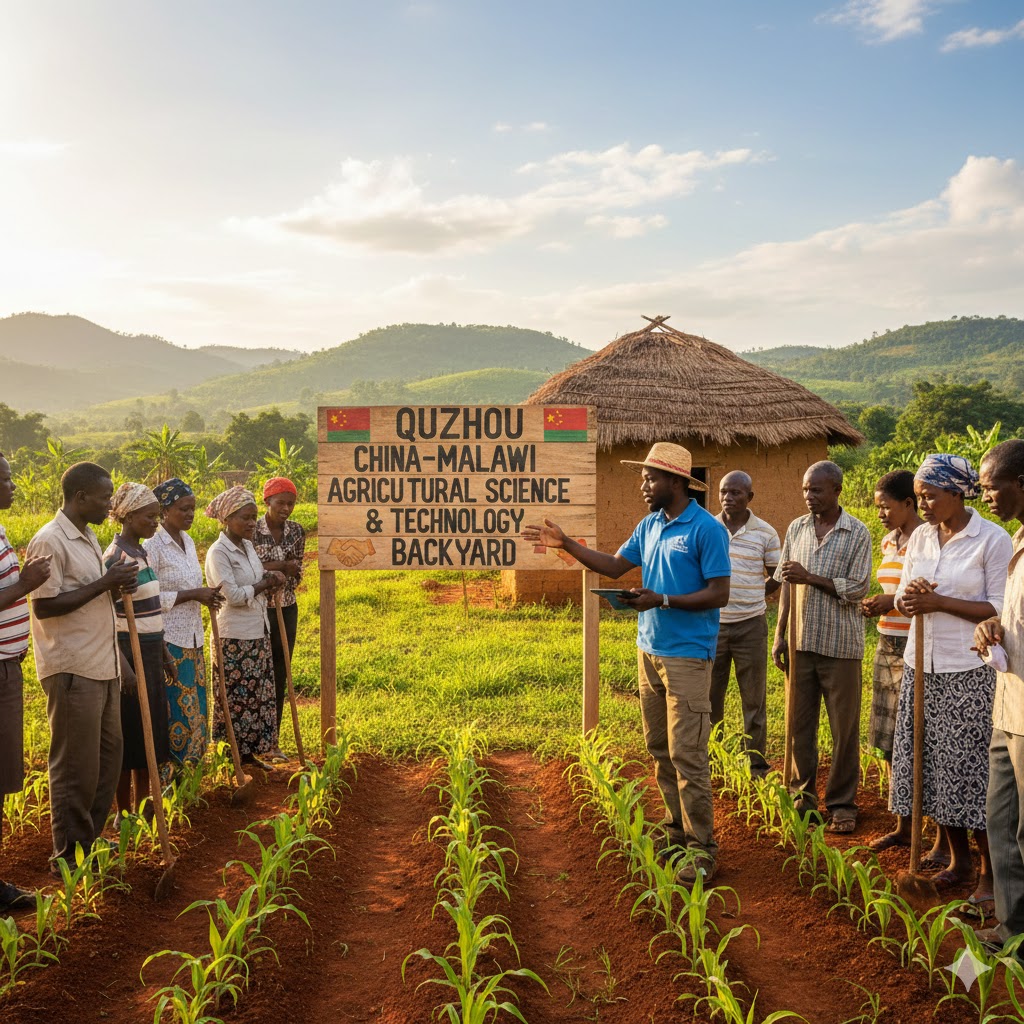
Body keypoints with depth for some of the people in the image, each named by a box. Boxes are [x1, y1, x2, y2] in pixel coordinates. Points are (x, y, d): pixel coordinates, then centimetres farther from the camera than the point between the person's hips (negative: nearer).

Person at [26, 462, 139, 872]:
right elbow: (45, 606, -19)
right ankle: (68, 855, 13)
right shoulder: (50, 542, -14)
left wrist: (117, 586, 1)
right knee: (76, 766, 0)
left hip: (103, 667, 9)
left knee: (108, 755, 14)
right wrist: (105, 583, -18)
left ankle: (90, 841, 27)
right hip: (72, 670, -9)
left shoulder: (88, 538, 14)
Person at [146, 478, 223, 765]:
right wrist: (193, 594, -19)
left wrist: (205, 595, 3)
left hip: (193, 638, 8)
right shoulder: (153, 547, -14)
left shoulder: (188, 542, 11)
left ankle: (191, 763, 23)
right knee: (174, 707, -2)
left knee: (194, 704, 12)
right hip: (169, 639, -8)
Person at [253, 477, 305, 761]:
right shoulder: (252, 531, -11)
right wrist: (280, 566, -18)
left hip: (287, 610, 5)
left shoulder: (296, 532, 3)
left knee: (280, 677, 9)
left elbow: (296, 574, 8)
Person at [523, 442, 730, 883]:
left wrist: (662, 600, -22)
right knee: (659, 749, 13)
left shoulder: (707, 529, -13)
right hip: (649, 650, 8)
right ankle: (677, 831, 26)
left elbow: (719, 594, -15)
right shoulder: (649, 525, 11)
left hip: (687, 656, -8)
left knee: (686, 753, -7)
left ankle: (702, 848, 2)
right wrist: (565, 544, 9)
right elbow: (614, 566, 17)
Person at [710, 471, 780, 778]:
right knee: (709, 695, 9)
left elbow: (777, 577, 7)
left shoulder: (766, 533, -3)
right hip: (711, 623, 2)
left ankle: (756, 763, 17)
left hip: (750, 624, -2)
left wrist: (749, 596, 6)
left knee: (754, 698, 6)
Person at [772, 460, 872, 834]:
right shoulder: (796, 529, 6)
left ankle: (842, 803, 16)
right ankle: (803, 794, 24)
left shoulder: (857, 534, -6)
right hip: (801, 642, 4)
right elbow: (786, 586, 9)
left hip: (840, 645, -3)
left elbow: (856, 590, -11)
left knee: (844, 729, 5)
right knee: (799, 723, 10)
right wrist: (780, 635, 6)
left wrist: (810, 577, -19)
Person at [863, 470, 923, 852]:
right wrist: (876, 604, 5)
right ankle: (903, 826, 23)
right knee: (891, 743, 12)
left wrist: (895, 601, -18)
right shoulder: (889, 541, 13)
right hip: (887, 646, 8)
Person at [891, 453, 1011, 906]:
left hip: (970, 672, -6)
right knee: (934, 764, 10)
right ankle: (956, 859, 26)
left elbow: (1000, 610, -11)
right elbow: (902, 598, 14)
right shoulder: (920, 537, 8)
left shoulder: (992, 540, -9)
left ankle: (989, 872, 13)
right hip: (922, 665, 6)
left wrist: (939, 602, -17)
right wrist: (908, 598, -9)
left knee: (974, 767, -1)